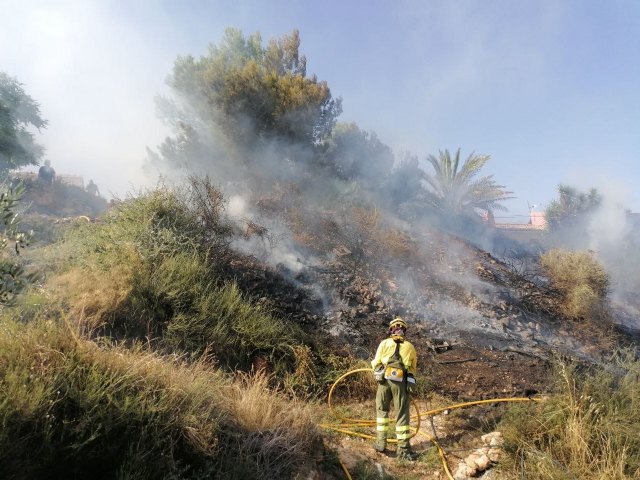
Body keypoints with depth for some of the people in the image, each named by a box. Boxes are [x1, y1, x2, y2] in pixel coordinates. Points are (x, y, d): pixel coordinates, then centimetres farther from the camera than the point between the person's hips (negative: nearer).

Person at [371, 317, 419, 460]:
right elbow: (413, 368, 15)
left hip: (385, 379, 0)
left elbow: (376, 363, 5)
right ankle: (403, 448, 9)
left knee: (382, 410, 16)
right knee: (402, 414, 7)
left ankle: (380, 442, 17)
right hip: (401, 381, 0)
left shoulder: (384, 343, 8)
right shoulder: (410, 347, 14)